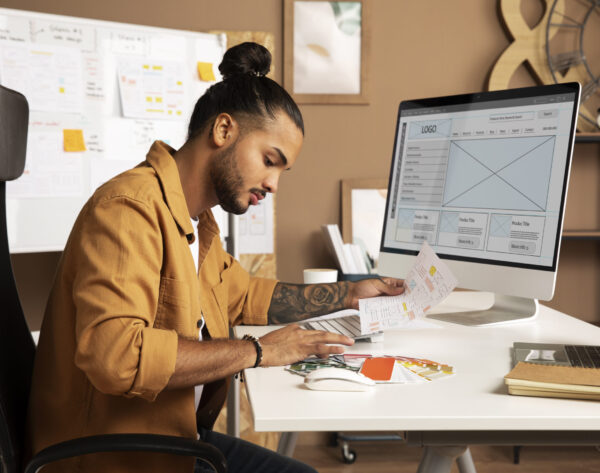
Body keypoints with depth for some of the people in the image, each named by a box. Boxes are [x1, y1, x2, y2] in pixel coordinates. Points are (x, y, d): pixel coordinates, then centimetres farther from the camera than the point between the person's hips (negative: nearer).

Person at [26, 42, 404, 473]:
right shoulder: (131, 208, -21)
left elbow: (245, 297, 27)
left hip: (177, 437, 9)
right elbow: (114, 353, -34)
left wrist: (349, 295, 21)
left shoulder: (198, 223, 9)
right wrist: (258, 351, -25)